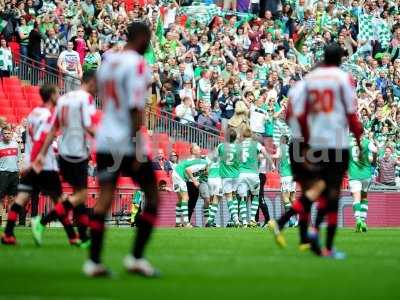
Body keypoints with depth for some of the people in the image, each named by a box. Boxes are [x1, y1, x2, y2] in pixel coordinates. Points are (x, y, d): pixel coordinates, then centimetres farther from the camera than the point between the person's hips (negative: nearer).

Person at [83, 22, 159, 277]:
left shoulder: (108, 62, 12)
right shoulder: (137, 63, -12)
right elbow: (136, 108, -17)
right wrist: (138, 150, -17)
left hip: (105, 141, 7)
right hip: (129, 142, -7)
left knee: (105, 198, 5)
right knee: (153, 197, 6)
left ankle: (94, 261, 0)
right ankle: (136, 258, 0)